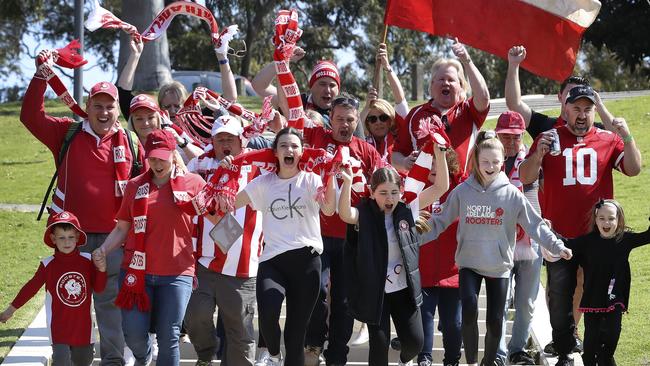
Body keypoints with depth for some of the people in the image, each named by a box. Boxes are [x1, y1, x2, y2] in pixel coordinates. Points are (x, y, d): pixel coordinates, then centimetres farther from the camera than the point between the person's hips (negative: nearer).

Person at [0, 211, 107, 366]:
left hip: (83, 327, 3)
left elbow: (98, 288, 5)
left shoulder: (88, 261, 0)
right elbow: (31, 288, 3)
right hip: (59, 328, -3)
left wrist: (101, 270, -13)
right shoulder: (48, 265, -6)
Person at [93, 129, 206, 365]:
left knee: (169, 337, -3)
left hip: (176, 273, -2)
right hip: (137, 271, 2)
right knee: (133, 333, -1)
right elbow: (122, 228, 11)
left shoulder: (193, 183, 3)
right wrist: (103, 250, -4)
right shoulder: (135, 186, 9)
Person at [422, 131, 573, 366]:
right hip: (469, 264, 0)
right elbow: (441, 221, 4)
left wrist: (557, 246, -15)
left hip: (499, 266, 0)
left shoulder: (512, 194, -5)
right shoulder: (462, 192, -2)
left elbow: (535, 224, -5)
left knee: (495, 320, 4)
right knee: (469, 309, -21)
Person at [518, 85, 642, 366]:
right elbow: (525, 178, 0)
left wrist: (627, 137, -19)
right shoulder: (548, 138, 4)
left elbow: (633, 169, -5)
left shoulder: (609, 140, 6)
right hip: (560, 237, 0)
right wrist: (539, 153, -19)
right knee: (560, 299, 4)